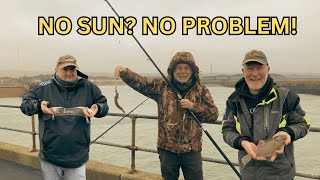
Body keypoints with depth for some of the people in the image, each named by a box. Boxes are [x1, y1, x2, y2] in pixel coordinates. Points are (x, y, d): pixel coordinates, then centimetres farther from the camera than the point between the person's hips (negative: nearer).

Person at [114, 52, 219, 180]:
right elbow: (140, 82, -10)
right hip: (167, 148, 0)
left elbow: (214, 115, -1)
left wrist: (193, 106, -14)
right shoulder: (162, 86, 0)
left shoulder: (201, 90, 2)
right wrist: (124, 72, -27)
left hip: (192, 149, 0)